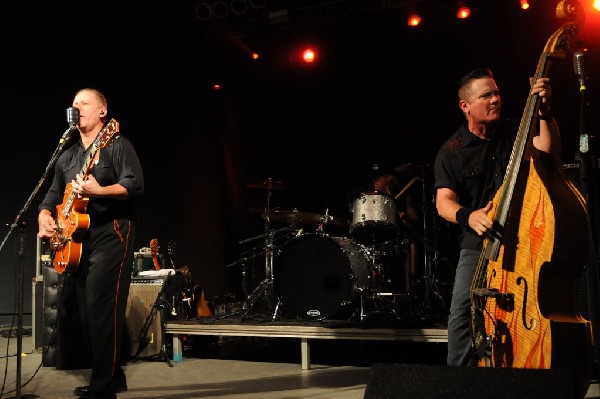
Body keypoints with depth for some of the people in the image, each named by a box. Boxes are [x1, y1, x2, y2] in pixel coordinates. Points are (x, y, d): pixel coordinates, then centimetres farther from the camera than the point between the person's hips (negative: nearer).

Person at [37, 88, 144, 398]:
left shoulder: (117, 144, -3)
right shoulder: (67, 157, 19)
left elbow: (135, 185, -15)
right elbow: (53, 194, 23)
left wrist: (97, 190, -29)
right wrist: (45, 216, 2)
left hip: (111, 235, -8)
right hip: (77, 239, 8)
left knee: (102, 311, -13)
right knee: (86, 313, 9)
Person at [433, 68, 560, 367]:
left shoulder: (514, 133, 8)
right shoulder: (451, 152, 2)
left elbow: (549, 151, -8)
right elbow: (443, 201, -7)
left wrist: (544, 112, -22)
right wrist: (468, 217, -28)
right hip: (477, 243, -1)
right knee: (463, 309, -10)